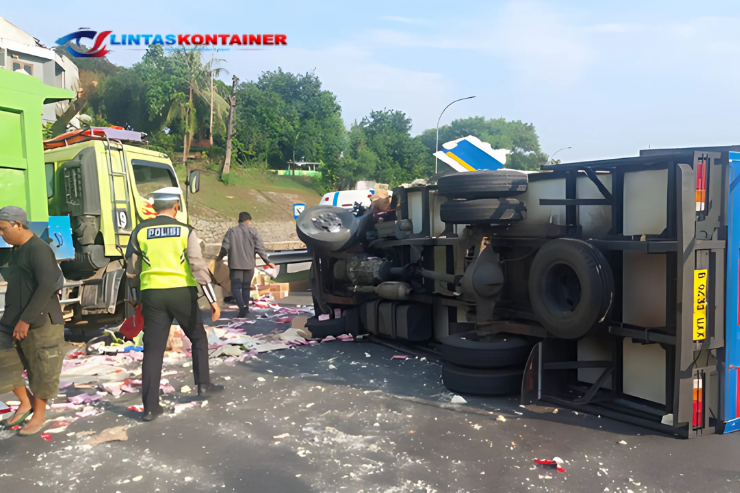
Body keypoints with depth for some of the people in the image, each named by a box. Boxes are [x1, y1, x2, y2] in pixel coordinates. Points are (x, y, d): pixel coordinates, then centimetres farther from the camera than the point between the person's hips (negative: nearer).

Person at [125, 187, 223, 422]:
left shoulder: (140, 231, 3)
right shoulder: (185, 230, -3)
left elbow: (131, 271, 9)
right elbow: (198, 267, -10)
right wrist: (212, 299, -10)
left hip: (152, 294, 2)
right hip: (181, 292, -2)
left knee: (153, 349, 4)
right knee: (198, 338, 20)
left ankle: (150, 407, 5)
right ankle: (203, 384, 22)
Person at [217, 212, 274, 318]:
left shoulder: (231, 231, 1)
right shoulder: (253, 231, -1)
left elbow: (225, 247, 0)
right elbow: (260, 248, -6)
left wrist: (220, 257, 20)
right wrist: (268, 262, 1)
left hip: (235, 264, -1)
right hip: (249, 264, 1)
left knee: (235, 287, -1)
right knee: (246, 287, 16)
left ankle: (242, 307, -21)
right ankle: (245, 307, 19)